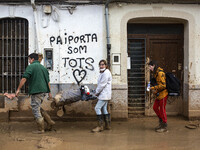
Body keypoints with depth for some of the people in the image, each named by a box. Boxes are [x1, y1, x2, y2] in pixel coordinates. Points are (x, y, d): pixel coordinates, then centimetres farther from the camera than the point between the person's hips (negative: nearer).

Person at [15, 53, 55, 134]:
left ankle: (41, 129, 3)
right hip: (43, 91, 8)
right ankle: (49, 121, 13)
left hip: (36, 91, -8)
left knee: (36, 109, 0)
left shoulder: (31, 67, -5)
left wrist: (18, 89, -10)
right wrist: (49, 92, 23)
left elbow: (24, 79, -13)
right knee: (37, 107, 21)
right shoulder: (43, 67, 17)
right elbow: (48, 81, 19)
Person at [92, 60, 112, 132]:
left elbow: (102, 84, -19)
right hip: (103, 94, 10)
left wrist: (97, 92, -10)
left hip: (104, 94, -10)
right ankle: (107, 125, 18)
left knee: (97, 108, -13)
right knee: (104, 109, 12)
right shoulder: (102, 73, 17)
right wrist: (97, 92, 10)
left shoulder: (106, 73, -16)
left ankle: (100, 126, -11)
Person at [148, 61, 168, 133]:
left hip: (163, 94, -10)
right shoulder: (155, 73, 11)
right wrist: (154, 89, 6)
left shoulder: (160, 73, -18)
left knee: (162, 110, -2)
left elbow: (163, 85, -23)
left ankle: (164, 127, 8)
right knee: (155, 107, 14)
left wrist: (154, 88, -18)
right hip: (159, 94, 10)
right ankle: (161, 122, 27)